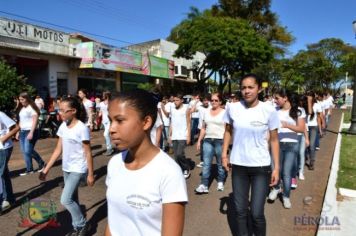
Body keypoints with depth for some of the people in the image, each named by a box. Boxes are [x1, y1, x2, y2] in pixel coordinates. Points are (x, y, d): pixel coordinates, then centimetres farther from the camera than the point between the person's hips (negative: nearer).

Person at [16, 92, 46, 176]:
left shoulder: (32, 108, -10)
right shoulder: (21, 108, 14)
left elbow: (35, 120, -16)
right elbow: (21, 121, 19)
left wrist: (31, 132, -22)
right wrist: (18, 131, 15)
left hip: (30, 131, -8)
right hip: (22, 131, 8)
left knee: (28, 151, -9)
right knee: (24, 151, 8)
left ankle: (41, 163, 9)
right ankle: (29, 169, 18)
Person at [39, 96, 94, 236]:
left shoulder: (82, 128, -18)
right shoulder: (63, 126, 2)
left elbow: (88, 153, -14)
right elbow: (58, 150, 8)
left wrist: (90, 174, -11)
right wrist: (46, 169, 8)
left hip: (78, 169, -7)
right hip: (66, 168, 7)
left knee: (65, 200, -9)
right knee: (72, 199, 16)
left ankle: (82, 225, 13)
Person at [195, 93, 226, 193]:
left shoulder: (224, 112, -1)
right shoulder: (206, 112, 11)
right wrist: (199, 140, 9)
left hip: (220, 141, -3)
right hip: (208, 140, 3)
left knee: (220, 163, 8)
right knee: (206, 164, -1)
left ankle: (220, 182, 26)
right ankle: (204, 185, 1)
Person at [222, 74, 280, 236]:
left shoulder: (269, 111, -9)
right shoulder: (232, 108, -6)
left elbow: (274, 140, -2)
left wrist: (276, 167, -3)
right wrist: (224, 154, 3)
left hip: (261, 167, -2)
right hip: (238, 165, 2)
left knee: (256, 213, 2)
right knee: (240, 211, 14)